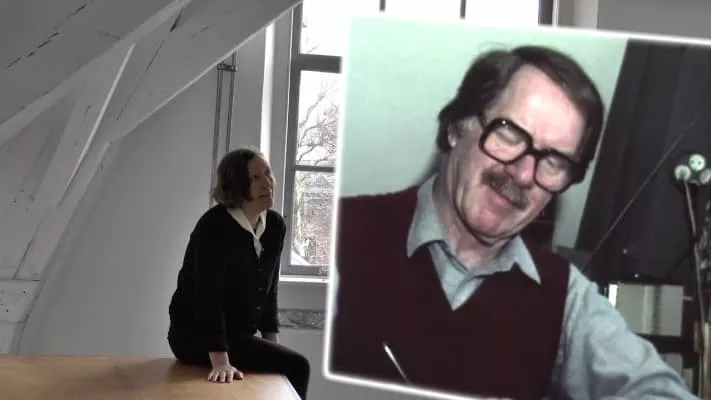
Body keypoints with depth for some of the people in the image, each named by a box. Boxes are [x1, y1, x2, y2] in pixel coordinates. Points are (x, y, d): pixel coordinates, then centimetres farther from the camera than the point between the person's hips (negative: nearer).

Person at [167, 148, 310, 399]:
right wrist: (220, 361, -35)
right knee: (296, 366, -17)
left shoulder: (275, 225, 2)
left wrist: (272, 344, 0)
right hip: (196, 335, -7)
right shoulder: (214, 226, -19)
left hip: (239, 336, 7)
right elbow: (208, 294, -27)